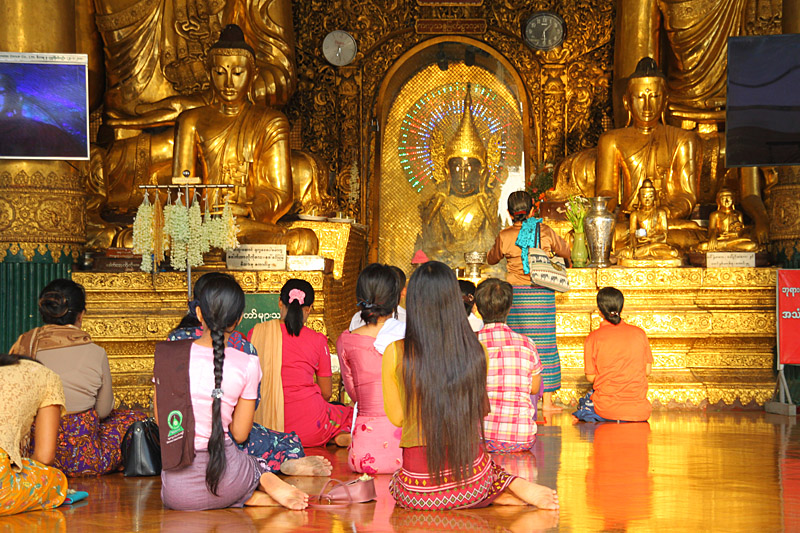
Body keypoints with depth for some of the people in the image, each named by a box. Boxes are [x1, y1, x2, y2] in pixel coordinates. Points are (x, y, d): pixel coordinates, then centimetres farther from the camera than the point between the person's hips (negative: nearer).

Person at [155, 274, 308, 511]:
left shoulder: (166, 354, -3)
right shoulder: (247, 365, -8)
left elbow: (160, 419, 8)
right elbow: (240, 434, 1)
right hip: (223, 481, 1)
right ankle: (265, 479, 1)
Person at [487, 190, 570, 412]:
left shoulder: (505, 236, -2)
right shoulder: (545, 231, -1)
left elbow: (491, 259, 17)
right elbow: (565, 252, 15)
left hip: (515, 294, 0)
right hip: (542, 294, 0)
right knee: (543, 344, 4)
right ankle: (547, 400, 6)